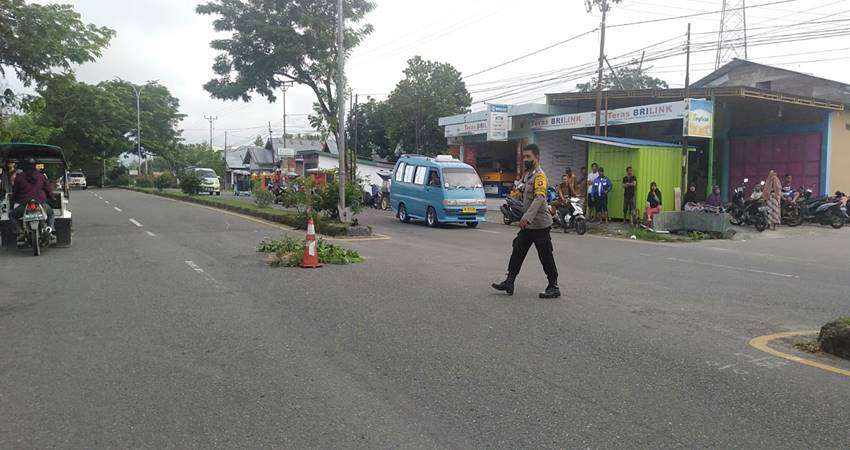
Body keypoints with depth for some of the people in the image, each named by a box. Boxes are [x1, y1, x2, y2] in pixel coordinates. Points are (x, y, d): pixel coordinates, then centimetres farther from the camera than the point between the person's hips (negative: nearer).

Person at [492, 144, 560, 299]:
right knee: (518, 252, 8)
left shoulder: (539, 175, -16)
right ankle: (509, 282, 14)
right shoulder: (527, 174, 15)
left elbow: (539, 198, -30)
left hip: (540, 225, -9)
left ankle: (554, 288, 9)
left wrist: (527, 216, -39)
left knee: (546, 257, -1)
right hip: (528, 225, 9)